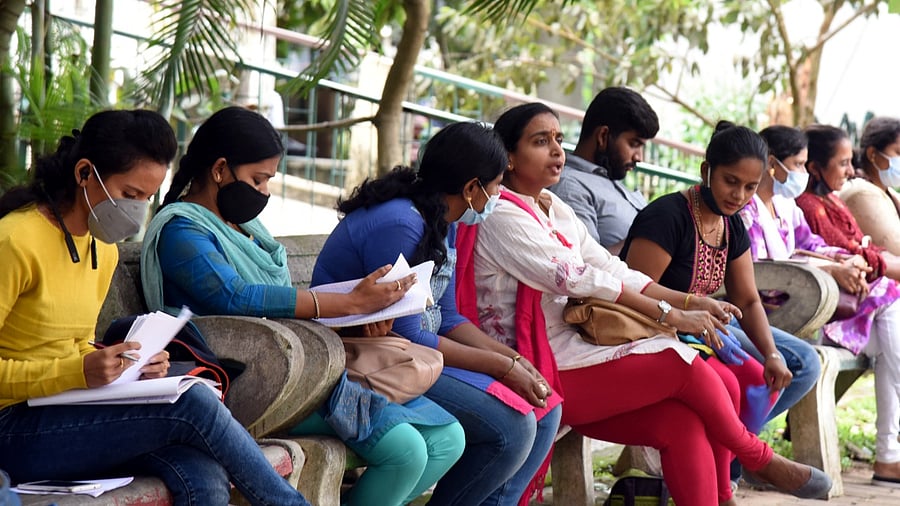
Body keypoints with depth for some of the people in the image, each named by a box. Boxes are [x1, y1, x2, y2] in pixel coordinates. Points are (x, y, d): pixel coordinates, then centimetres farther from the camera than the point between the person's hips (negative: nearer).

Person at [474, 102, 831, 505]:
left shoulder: (557, 211, 18)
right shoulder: (502, 215, -10)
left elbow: (612, 271, 12)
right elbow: (578, 279, -16)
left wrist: (688, 301, -3)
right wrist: (669, 315, -15)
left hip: (571, 353, 8)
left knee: (682, 421, -15)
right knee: (682, 363, -19)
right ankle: (759, 458, 1)